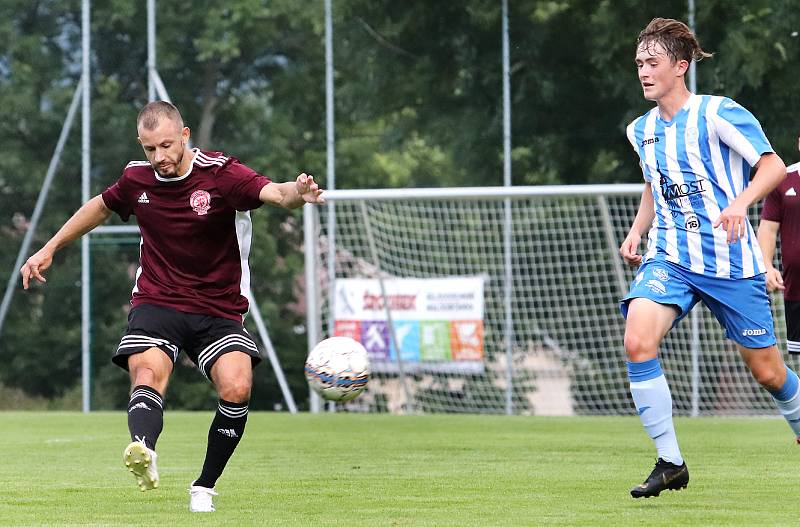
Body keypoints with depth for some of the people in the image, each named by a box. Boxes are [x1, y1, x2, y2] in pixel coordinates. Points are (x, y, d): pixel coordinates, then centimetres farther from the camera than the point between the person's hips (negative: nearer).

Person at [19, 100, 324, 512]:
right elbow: (100, 206, 24)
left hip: (219, 309, -1)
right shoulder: (136, 179, 2)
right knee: (147, 373, -29)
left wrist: (297, 193, -53)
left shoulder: (220, 173, -12)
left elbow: (274, 193, -29)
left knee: (236, 389, -23)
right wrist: (49, 249, 28)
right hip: (157, 304, 2)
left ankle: (205, 487, -4)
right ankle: (143, 450, -58)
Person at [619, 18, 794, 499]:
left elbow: (773, 166, -9)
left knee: (767, 370, 3)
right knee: (638, 338, -23)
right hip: (669, 259, 4)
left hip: (730, 260, -4)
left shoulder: (717, 113, -9)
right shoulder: (642, 130, 10)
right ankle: (670, 463, -17)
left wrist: (741, 202, -27)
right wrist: (637, 232, 11)